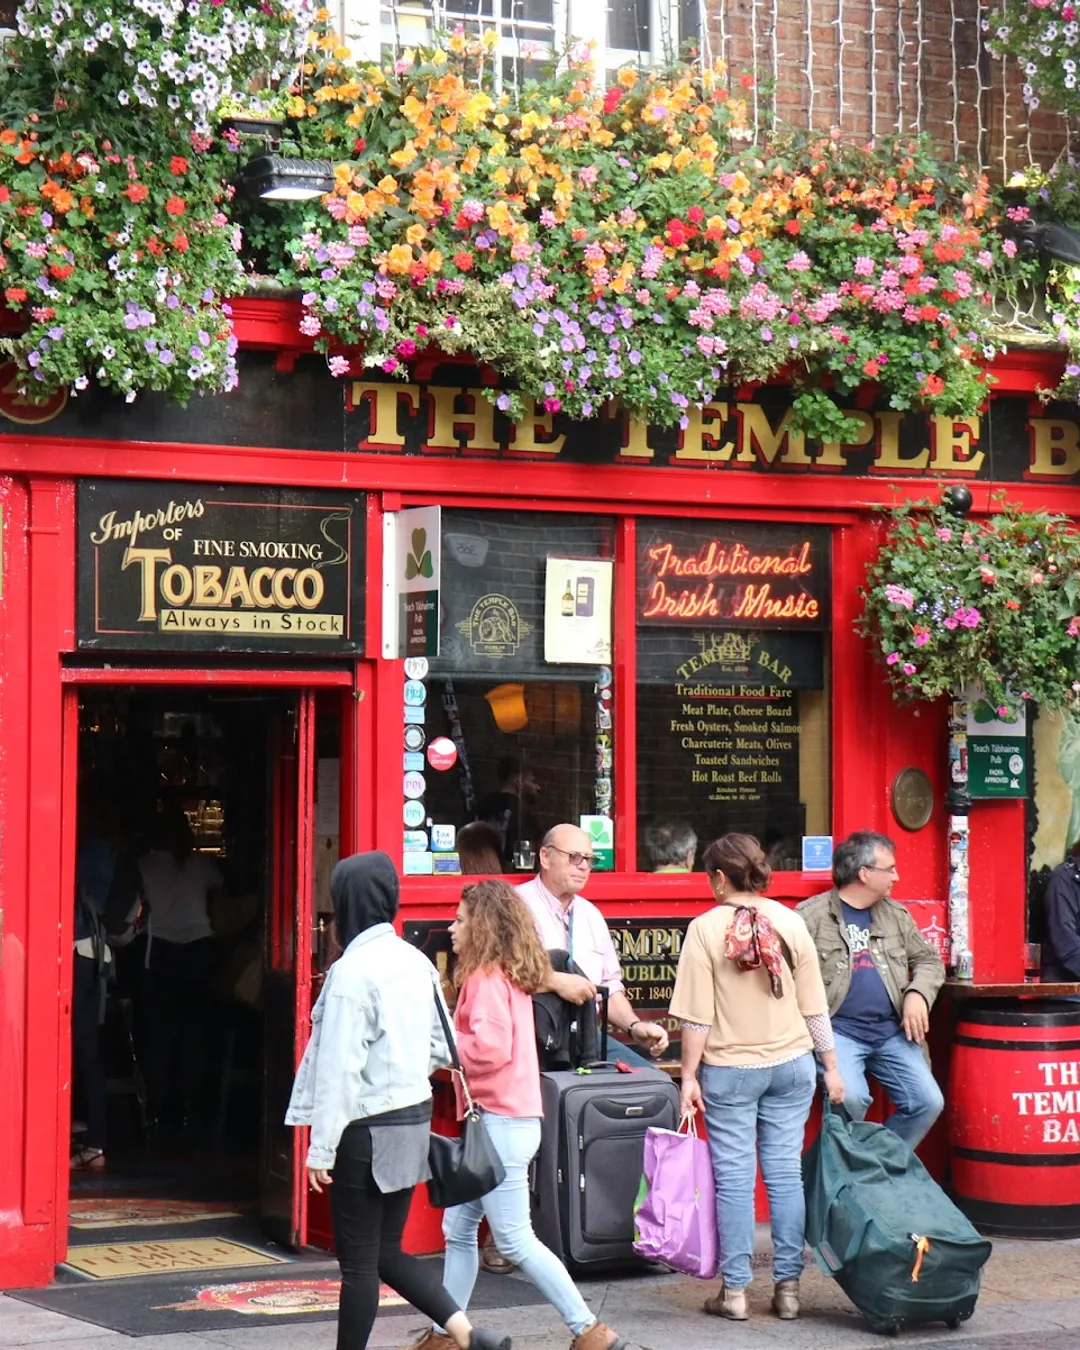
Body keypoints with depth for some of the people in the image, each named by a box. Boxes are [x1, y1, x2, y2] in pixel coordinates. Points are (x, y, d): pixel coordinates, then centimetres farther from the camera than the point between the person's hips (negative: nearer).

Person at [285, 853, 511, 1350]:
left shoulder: (352, 971, -18)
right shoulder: (416, 962, 5)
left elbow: (339, 1068, -18)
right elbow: (440, 1049, 12)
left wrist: (321, 1147, -14)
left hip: (367, 1131, -8)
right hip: (414, 1122, 8)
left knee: (358, 1261, 3)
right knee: (386, 1251, 15)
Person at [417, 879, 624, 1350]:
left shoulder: (487, 978, -15)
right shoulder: (510, 976, 14)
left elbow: (491, 1047, -25)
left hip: (499, 1122, -10)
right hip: (499, 1120, 10)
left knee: (514, 1239, -5)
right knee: (458, 1230, 13)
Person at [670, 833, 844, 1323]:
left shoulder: (706, 929, -9)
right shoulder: (791, 923, 0)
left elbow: (698, 1015, -10)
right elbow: (813, 1005, 4)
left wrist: (689, 1075, -3)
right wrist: (830, 1065, 13)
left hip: (729, 1070, -3)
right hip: (790, 1063, 3)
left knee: (734, 1178, 2)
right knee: (786, 1173, 7)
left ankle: (735, 1291, 6)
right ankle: (787, 1287, 10)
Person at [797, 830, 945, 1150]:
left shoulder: (895, 914, 17)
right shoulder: (811, 916, -2)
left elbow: (929, 961, 21)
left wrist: (917, 994, -1)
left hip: (891, 1031, 6)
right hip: (838, 1030, -5)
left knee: (928, 1103, -8)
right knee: (850, 1098, -29)